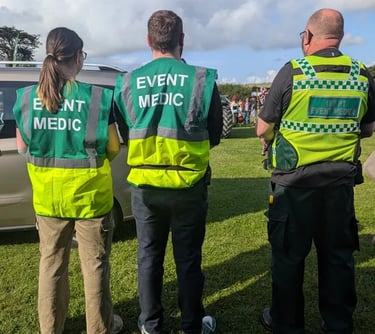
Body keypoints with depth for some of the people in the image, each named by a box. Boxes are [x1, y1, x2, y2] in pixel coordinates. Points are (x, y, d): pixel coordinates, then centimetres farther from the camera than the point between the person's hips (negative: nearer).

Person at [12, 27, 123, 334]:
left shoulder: (27, 97, -5)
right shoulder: (98, 97, -16)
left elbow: (22, 146, 6)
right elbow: (113, 149, -10)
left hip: (47, 197, 4)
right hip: (90, 196, -3)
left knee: (51, 263, 19)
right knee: (95, 264, 13)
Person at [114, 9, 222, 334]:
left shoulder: (127, 82, -4)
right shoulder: (202, 79, -9)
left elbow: (124, 135, 5)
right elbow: (215, 136, 0)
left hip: (145, 185, 2)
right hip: (188, 186, -1)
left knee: (149, 256, 17)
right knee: (188, 259, 12)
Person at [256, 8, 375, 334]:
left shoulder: (293, 71, -11)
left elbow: (263, 130, -7)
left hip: (295, 181, -4)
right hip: (341, 181, 4)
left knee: (289, 255, 10)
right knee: (338, 255, 15)